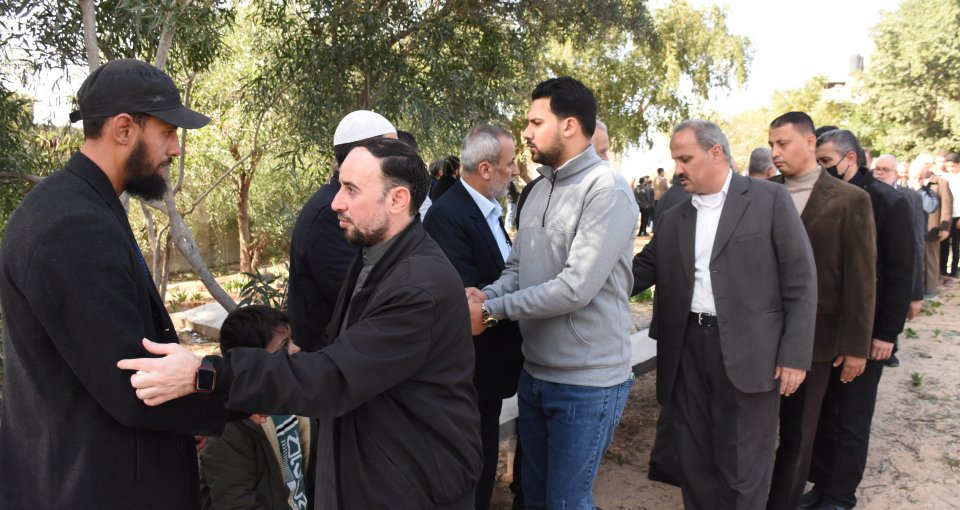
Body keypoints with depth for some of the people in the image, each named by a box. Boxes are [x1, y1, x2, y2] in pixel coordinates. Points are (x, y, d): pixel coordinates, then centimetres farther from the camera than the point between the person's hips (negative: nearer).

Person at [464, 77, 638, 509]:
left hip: (586, 382, -8)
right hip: (535, 373, 8)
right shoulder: (540, 190, 11)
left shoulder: (607, 191, -17)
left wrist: (490, 311, -19)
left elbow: (576, 288, -25)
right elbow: (516, 271, 9)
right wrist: (485, 295, -13)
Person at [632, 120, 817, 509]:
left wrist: (795, 355, -10)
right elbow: (643, 270, 12)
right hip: (687, 349, 5)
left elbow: (800, 280, -5)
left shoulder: (769, 199, -2)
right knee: (695, 460, 15)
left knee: (742, 467, 6)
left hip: (747, 352, -4)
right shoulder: (673, 218, 11)